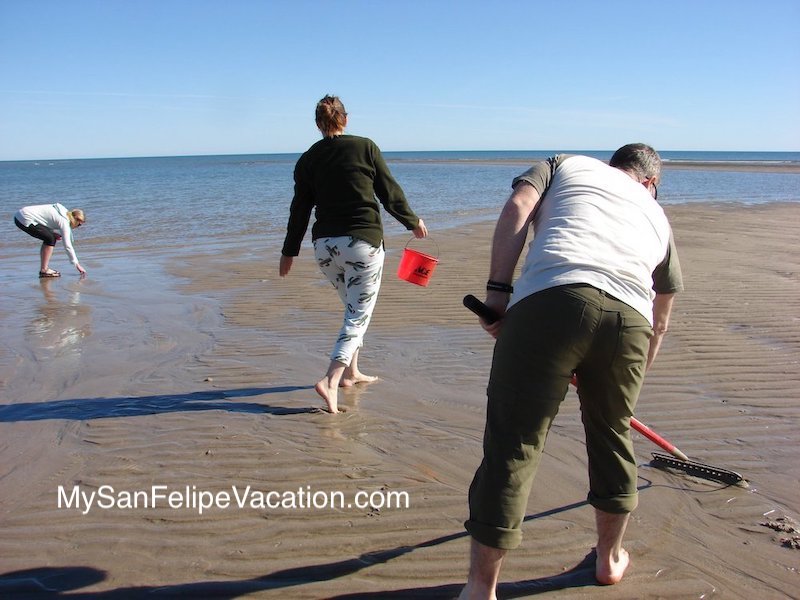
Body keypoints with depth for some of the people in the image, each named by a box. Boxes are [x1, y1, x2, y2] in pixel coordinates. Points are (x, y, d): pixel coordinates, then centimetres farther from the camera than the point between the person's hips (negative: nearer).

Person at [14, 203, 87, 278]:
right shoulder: (64, 221, -14)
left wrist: (54, 233, 8)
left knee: (49, 238, 13)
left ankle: (44, 268, 14)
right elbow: (67, 246, -14)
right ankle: (44, 270, -6)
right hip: (25, 219, -10)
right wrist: (77, 264, -10)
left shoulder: (63, 212, 11)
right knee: (50, 239, -9)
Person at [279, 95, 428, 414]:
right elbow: (390, 193, 1)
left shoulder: (307, 159, 5)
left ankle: (351, 372, 29)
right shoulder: (365, 147, -1)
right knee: (359, 314, 0)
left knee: (353, 307, 23)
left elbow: (300, 208, 8)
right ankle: (331, 381, -14)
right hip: (363, 243, -4)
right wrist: (413, 222, 17)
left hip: (325, 245, 4)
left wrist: (290, 250, 18)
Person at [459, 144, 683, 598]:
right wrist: (633, 383, 52)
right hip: (629, 317, 3)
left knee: (512, 445, 1)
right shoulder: (656, 214, 37)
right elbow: (661, 322, 42)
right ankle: (610, 558, 43)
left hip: (549, 300, -3)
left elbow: (517, 208, 8)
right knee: (612, 437, 25)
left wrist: (498, 290, 6)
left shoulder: (566, 164, 31)